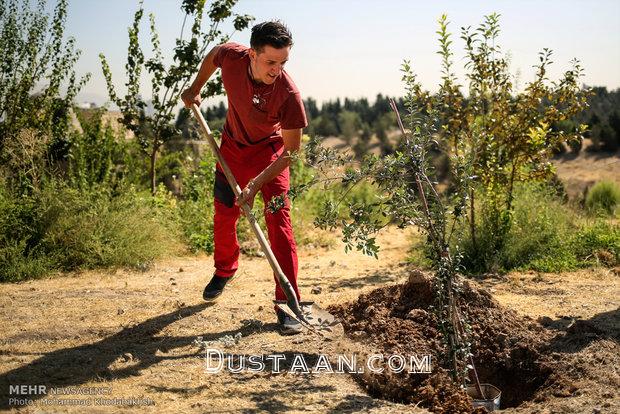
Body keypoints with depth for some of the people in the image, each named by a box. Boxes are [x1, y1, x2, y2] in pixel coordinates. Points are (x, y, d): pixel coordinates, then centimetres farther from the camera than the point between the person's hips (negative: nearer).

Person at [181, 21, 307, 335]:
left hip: (271, 152, -4)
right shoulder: (231, 56, -25)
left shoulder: (288, 93, -34)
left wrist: (256, 183, -33)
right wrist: (195, 89, 11)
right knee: (223, 217, 15)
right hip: (232, 147, 4)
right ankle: (224, 271, 44)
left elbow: (291, 150, -27)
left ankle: (287, 303, -6)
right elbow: (211, 56, 3)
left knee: (279, 223, -13)